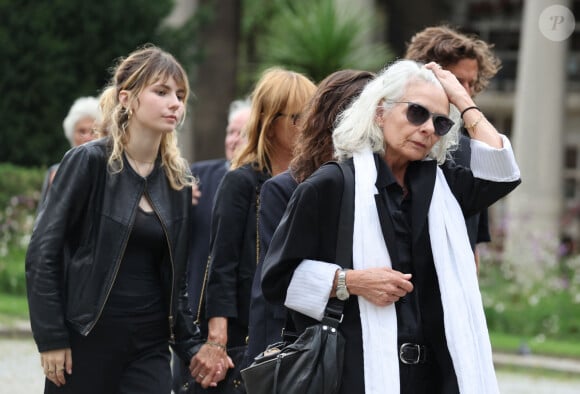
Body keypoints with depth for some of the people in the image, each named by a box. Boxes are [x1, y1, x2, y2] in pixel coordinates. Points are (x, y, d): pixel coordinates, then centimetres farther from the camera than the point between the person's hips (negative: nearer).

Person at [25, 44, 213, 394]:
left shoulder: (178, 181, 10)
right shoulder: (88, 162, -6)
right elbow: (42, 254, -8)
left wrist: (193, 345, 6)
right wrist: (51, 338, -12)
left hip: (150, 348, 4)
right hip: (87, 340, -4)